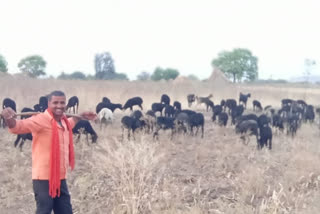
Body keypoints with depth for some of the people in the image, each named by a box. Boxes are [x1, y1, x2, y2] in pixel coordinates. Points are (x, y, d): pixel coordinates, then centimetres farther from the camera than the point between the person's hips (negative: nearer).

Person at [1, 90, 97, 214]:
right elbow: (19, 126, -32)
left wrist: (80, 117, 32)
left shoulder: (63, 121, 9)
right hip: (44, 178, -8)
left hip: (60, 178, 8)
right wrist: (9, 119, -50)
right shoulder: (42, 119, -15)